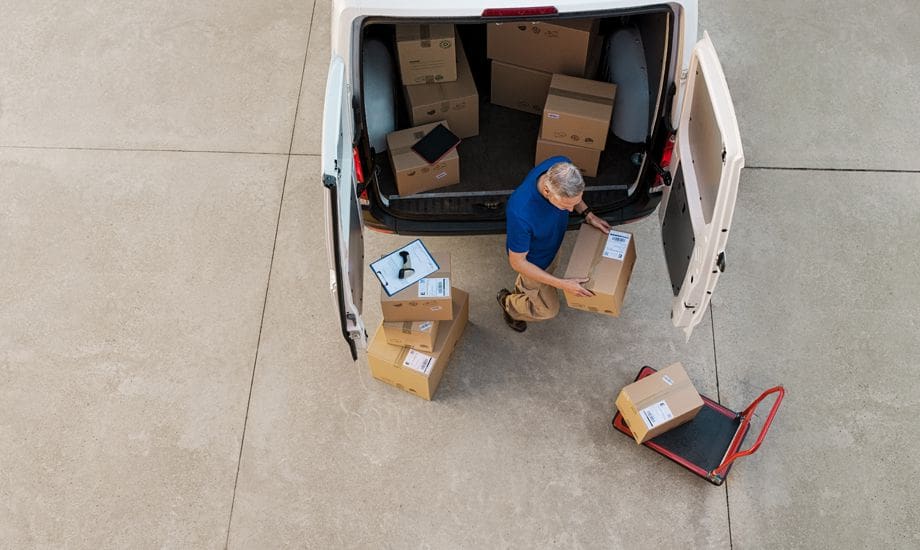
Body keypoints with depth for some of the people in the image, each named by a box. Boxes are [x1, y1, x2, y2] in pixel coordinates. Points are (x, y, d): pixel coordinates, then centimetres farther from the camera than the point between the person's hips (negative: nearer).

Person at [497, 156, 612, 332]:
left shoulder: (561, 167, -32)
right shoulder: (520, 213, -49)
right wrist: (562, 284, -30)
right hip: (533, 261, -5)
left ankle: (522, 291, 68)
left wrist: (588, 214, -13)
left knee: (549, 270, 36)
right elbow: (517, 263, -31)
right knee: (549, 309, 18)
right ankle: (508, 302, 47)